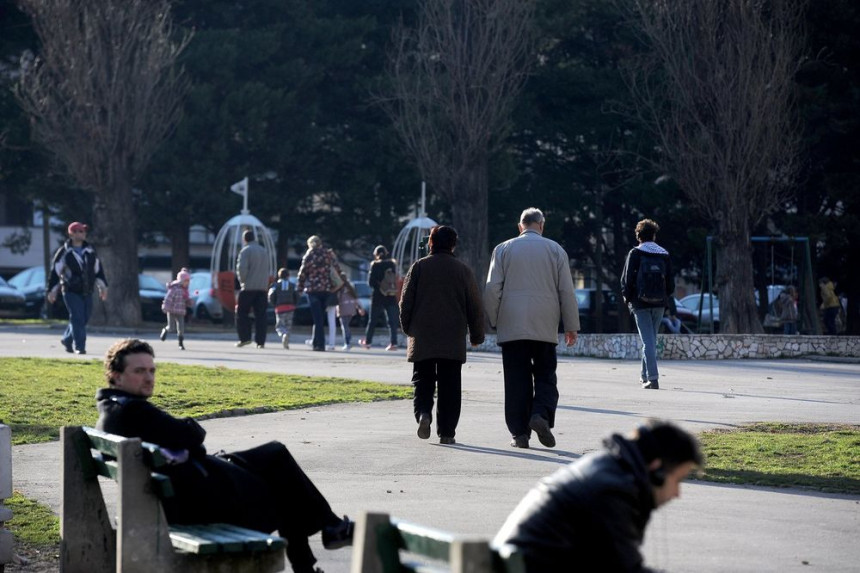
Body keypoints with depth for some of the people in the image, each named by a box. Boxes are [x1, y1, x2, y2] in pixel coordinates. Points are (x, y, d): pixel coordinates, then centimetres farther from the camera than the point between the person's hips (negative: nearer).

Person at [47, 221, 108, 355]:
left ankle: (66, 339, 30)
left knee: (84, 319, 9)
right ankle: (80, 347, -9)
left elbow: (98, 269, 19)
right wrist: (51, 291, -2)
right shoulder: (64, 252, -4)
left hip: (87, 292, 5)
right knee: (77, 318, -12)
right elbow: (55, 272, -1)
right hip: (71, 291, -5)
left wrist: (102, 287, 15)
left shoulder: (90, 251, 11)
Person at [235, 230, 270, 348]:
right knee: (260, 315, 4)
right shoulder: (264, 251, 15)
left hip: (249, 287, -6)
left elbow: (242, 268, -18)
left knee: (242, 313, 5)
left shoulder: (246, 251, -8)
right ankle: (260, 341, -1)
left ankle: (245, 337, -4)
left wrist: (242, 280, -3)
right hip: (262, 287, 6)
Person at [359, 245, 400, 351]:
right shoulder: (393, 264, 1)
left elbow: (370, 282, -8)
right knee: (392, 321, 2)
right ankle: (393, 342, -6)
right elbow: (396, 280, 8)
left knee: (372, 321, 11)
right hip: (392, 298, 3)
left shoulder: (376, 265, -9)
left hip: (378, 297, -3)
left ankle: (367, 341, 20)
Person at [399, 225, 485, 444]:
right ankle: (446, 432, 2)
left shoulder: (419, 267, 0)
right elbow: (475, 307, 5)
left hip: (422, 338, 0)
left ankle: (423, 412, -17)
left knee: (422, 381, 9)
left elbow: (406, 301, 2)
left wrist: (407, 328, 16)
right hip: (453, 341, 0)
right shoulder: (463, 271, 2)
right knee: (449, 386, 5)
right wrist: (476, 335, 15)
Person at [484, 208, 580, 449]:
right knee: (545, 376, 6)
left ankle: (519, 433, 0)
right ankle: (541, 414, -19)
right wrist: (571, 326, 10)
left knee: (517, 380, 3)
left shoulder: (503, 249, 5)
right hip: (545, 328, 0)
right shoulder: (555, 250, 6)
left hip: (511, 327, 0)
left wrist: (493, 321, 10)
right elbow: (567, 291, 5)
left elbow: (492, 289, 0)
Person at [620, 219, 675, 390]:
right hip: (659, 303, 4)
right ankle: (645, 375, 27)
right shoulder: (664, 255, 8)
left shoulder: (635, 253, -4)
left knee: (648, 341, -6)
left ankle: (652, 378, -14)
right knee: (652, 339, 17)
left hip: (641, 303, -4)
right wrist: (668, 300, 18)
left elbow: (627, 278, -6)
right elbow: (670, 281, 9)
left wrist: (627, 298, 6)